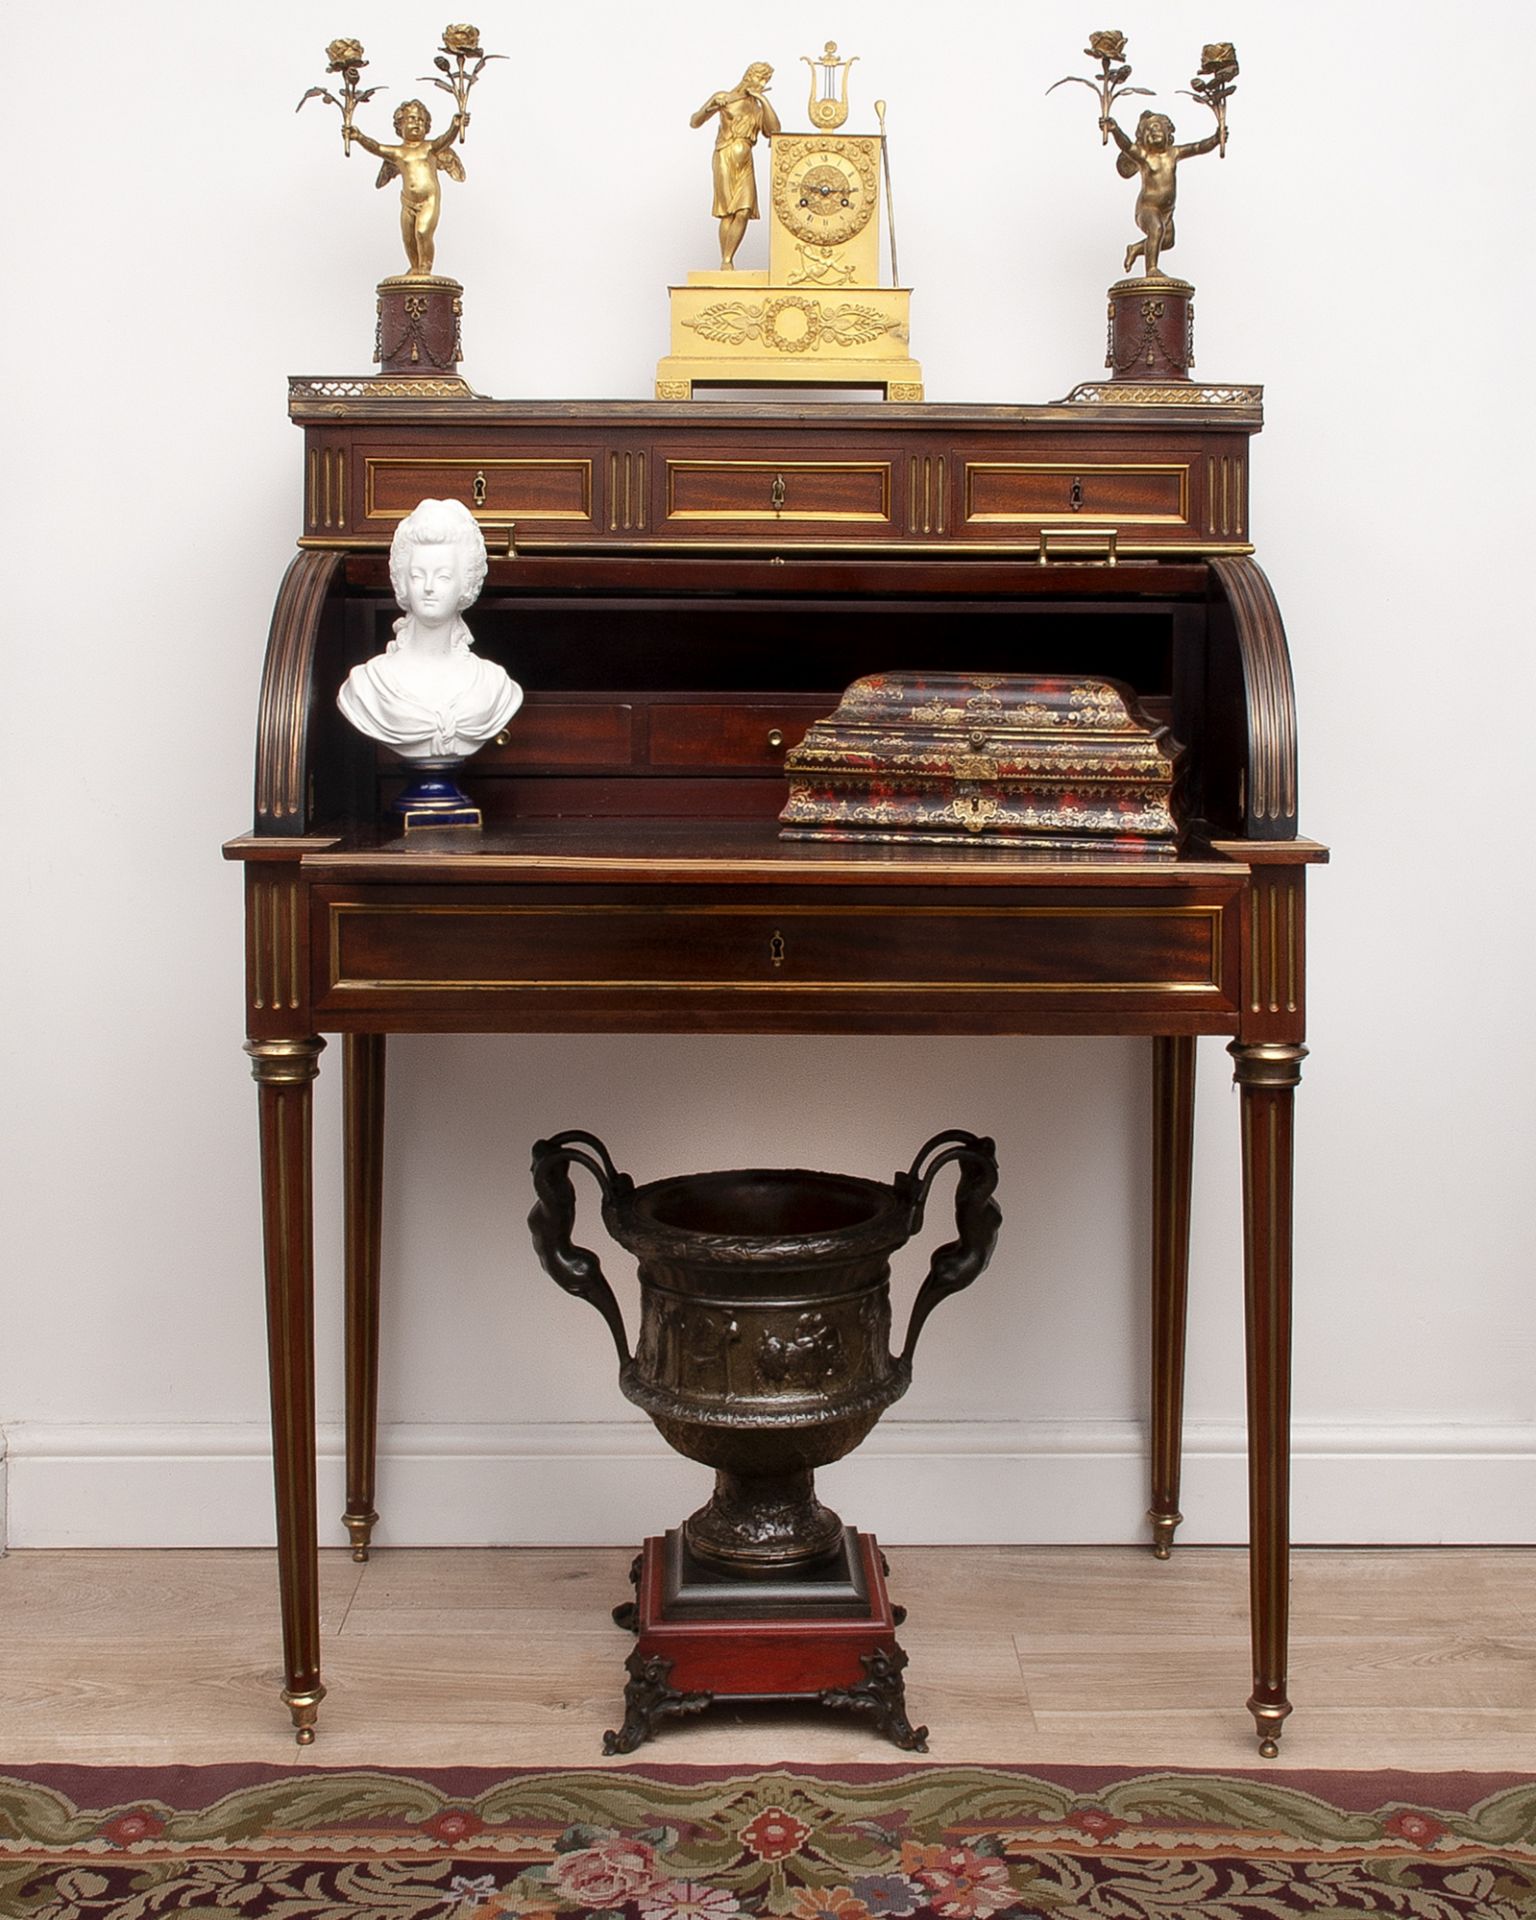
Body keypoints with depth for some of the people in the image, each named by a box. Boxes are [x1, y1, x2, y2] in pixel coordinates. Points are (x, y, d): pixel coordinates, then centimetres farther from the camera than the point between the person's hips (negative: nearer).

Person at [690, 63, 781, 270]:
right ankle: (725, 263, -1)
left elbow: (775, 131, -1)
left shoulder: (759, 107, 17)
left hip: (745, 163, 4)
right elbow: (694, 122, 2)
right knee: (728, 213, -6)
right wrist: (710, 107, -18)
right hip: (725, 158, -4)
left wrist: (764, 100, -2)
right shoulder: (724, 98, 5)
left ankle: (728, 260, -6)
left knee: (743, 212, -11)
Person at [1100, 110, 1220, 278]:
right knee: (1156, 229, -37)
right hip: (1147, 207, -7)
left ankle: (1135, 249, 48)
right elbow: (1125, 144, -31)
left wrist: (1216, 139, -24)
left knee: (1167, 241, 25)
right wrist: (1115, 130, -51)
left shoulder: (1173, 153, 2)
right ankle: (1151, 270, -38)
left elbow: (1200, 147, -4)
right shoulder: (1142, 155, -12)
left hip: (1167, 210, 7)